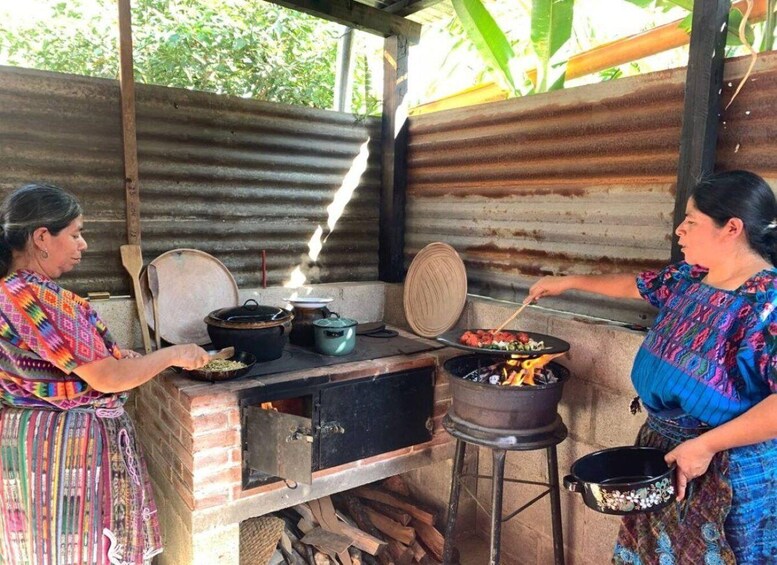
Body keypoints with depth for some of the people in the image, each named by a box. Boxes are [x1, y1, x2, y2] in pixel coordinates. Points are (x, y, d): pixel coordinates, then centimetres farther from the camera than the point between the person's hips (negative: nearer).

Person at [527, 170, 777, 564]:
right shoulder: (689, 278, 0)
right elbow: (634, 285, 18)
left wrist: (706, 445, -27)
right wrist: (568, 282, 23)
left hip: (730, 475, -7)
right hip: (663, 450, 7)